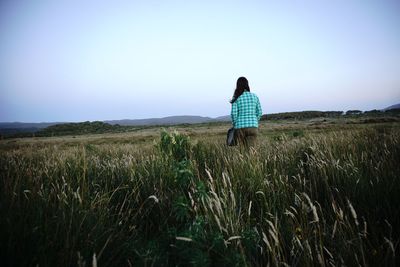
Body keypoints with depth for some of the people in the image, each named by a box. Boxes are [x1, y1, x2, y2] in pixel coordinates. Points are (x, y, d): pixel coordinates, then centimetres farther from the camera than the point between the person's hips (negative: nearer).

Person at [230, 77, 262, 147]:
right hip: (253, 127, 2)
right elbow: (259, 112, 7)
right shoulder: (254, 96, 6)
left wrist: (235, 125, 7)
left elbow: (234, 114, -8)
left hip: (240, 127, -2)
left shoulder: (236, 98, -3)